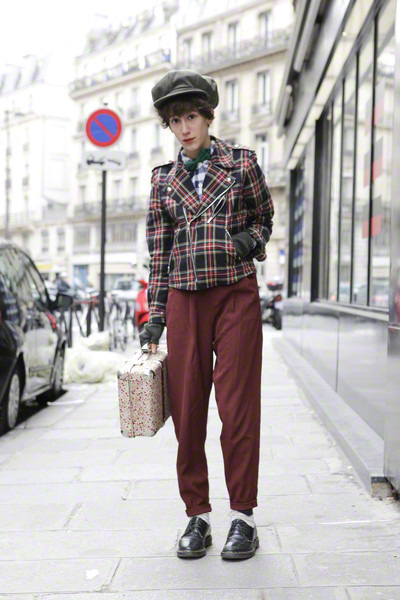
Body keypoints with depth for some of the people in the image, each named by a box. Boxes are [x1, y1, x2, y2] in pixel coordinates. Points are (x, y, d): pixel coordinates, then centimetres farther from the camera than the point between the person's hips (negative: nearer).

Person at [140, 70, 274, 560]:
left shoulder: (242, 163, 6)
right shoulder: (164, 180, 12)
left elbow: (264, 217, 17)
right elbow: (158, 251, 12)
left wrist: (252, 239, -6)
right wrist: (155, 315, 7)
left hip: (237, 294, -2)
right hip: (185, 298, 2)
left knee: (238, 407, -2)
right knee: (187, 409, 2)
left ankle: (243, 515, 10)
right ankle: (197, 516, 15)